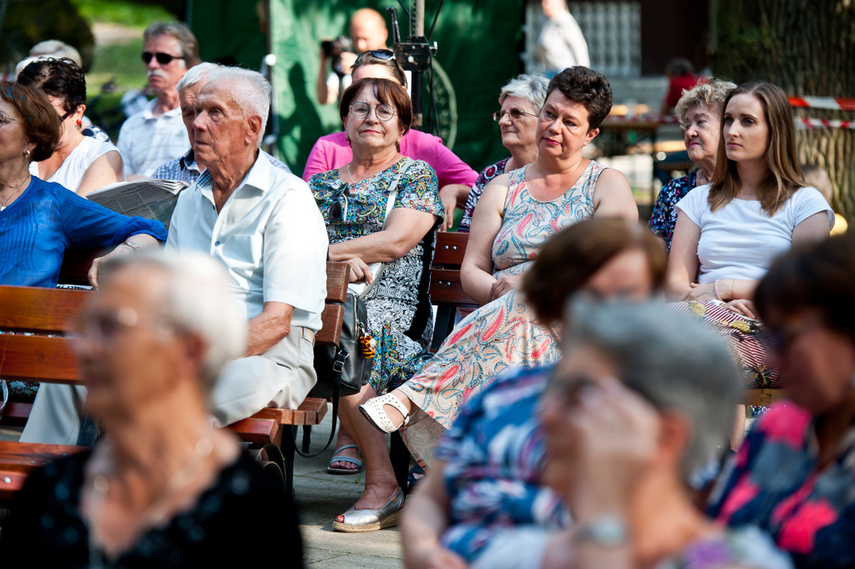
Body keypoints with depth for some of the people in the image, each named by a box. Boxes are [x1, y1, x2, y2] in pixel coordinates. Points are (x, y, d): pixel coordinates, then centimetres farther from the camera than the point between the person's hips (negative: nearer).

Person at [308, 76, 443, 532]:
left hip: (393, 304, -4)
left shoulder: (416, 174, 10)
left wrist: (323, 251, -8)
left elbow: (397, 240, -5)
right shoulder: (322, 182, 24)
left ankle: (383, 484, -29)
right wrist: (345, 258, -13)